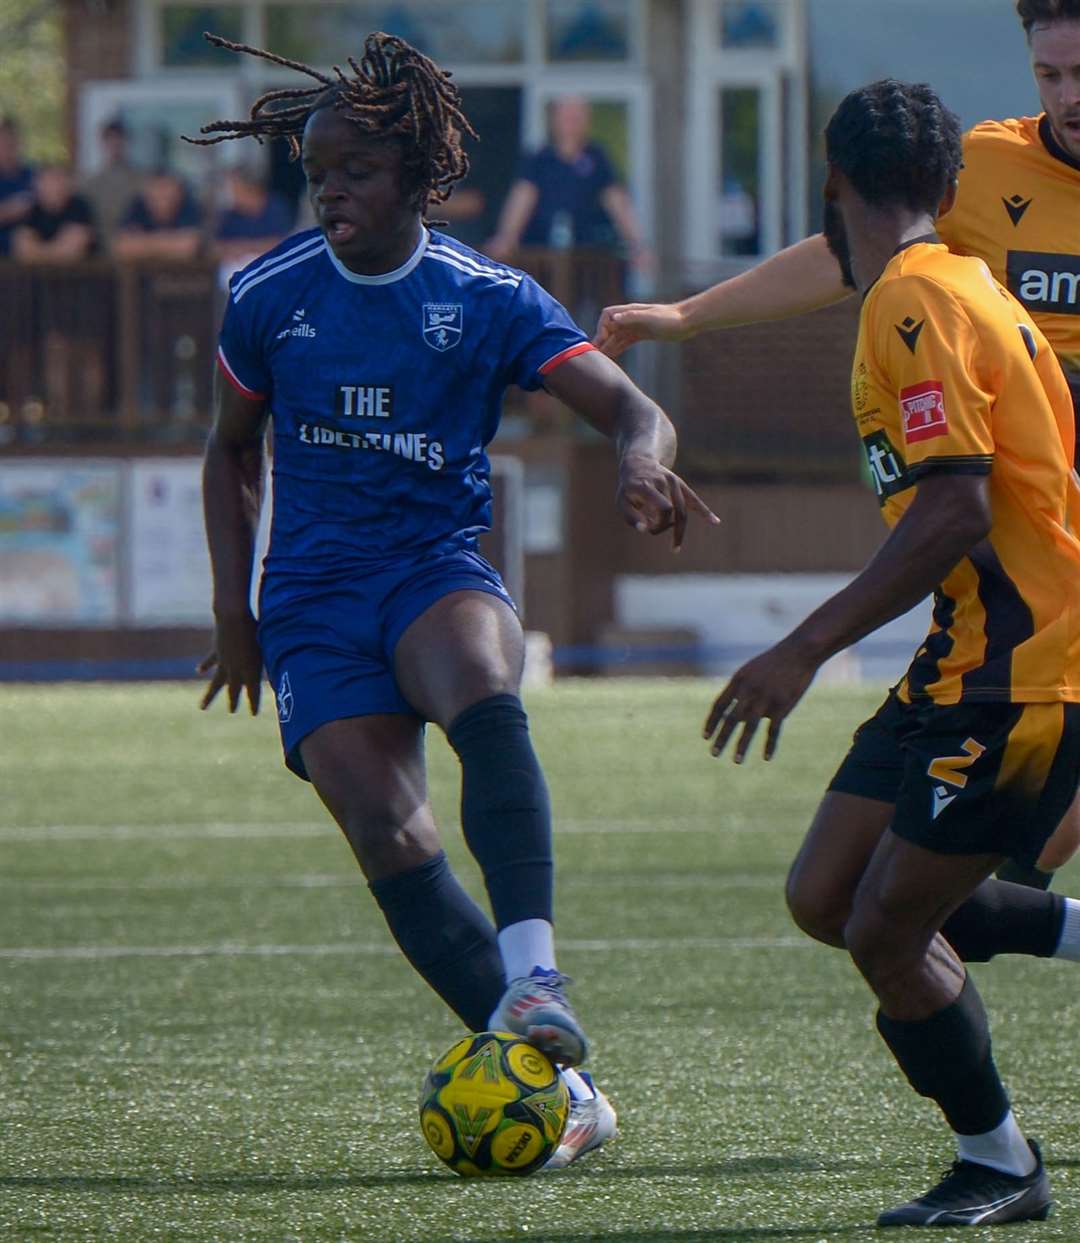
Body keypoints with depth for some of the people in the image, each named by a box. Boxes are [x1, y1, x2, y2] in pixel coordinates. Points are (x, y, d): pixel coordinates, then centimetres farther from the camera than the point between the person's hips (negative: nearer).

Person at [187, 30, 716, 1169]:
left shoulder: (487, 299, 0)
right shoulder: (269, 296, 6)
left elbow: (631, 410, -5)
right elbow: (232, 448, 21)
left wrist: (640, 461, -29)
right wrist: (233, 605, 15)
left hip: (439, 569, -1)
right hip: (315, 600, 1)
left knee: (483, 691, -38)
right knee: (389, 835, -19)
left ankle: (530, 976, -49)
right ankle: (557, 1086, -17)